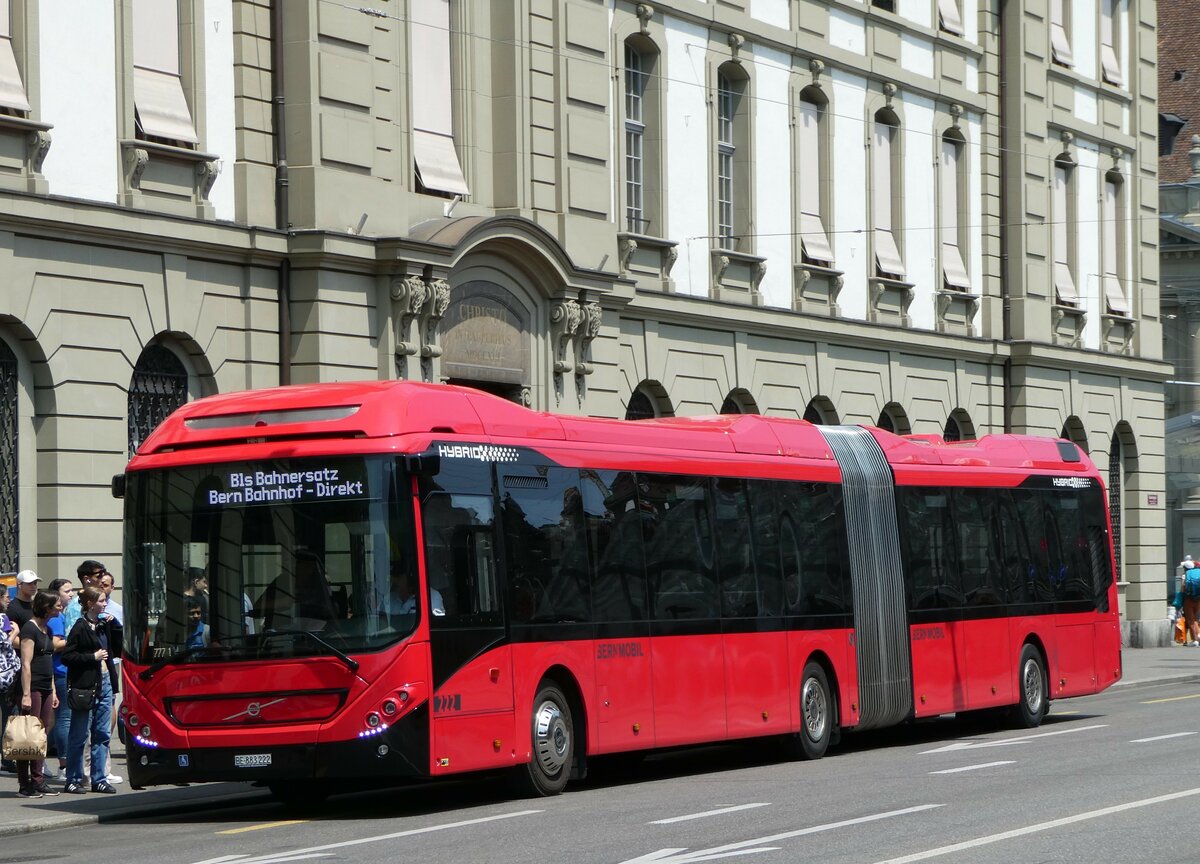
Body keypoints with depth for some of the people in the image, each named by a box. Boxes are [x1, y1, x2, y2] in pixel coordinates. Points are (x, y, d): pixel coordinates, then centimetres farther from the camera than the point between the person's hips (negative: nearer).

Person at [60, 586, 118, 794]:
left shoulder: (102, 625, 12)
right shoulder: (80, 627, -11)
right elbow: (66, 656, -15)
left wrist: (111, 624, 9)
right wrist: (93, 657, -15)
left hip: (104, 683, 8)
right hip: (85, 687, -7)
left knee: (103, 734, 8)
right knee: (80, 735, 0)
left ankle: (98, 779, 13)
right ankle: (73, 780, 7)